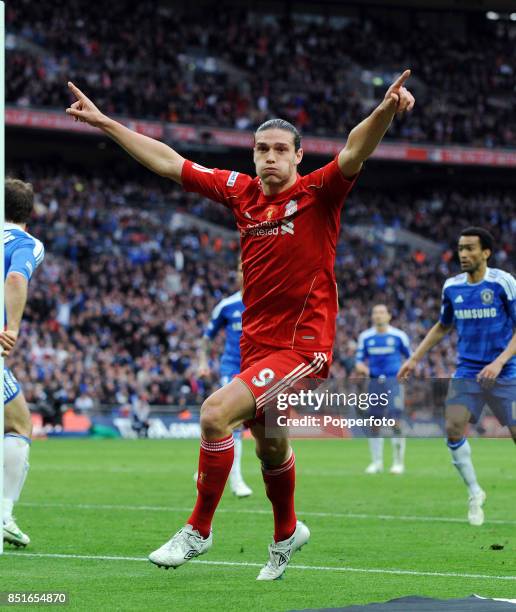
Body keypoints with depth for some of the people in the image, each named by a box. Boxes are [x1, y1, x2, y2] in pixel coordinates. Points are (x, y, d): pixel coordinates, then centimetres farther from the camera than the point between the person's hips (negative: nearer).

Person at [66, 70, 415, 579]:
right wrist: (105, 122, 10)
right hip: (257, 342, 6)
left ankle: (198, 530, -6)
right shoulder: (241, 192, 5)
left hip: (303, 344, -6)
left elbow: (354, 152, -27)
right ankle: (287, 533, 46)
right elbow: (168, 162, 10)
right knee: (268, 445, 20)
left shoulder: (318, 193, -9)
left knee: (216, 413, -21)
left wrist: (386, 111, -47)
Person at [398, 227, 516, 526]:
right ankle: (475, 493, 3)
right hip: (467, 373, 3)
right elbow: (442, 327, 21)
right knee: (454, 428, -14)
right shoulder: (452, 287, 5)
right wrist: (415, 359, 15)